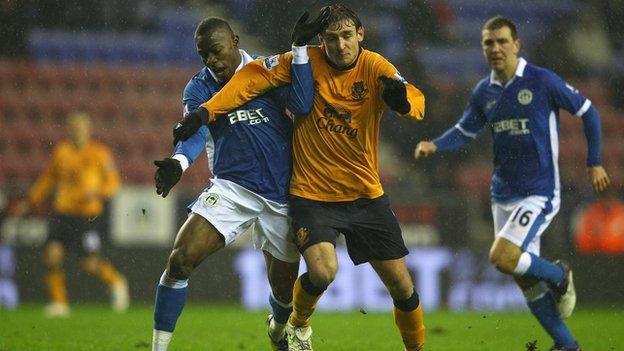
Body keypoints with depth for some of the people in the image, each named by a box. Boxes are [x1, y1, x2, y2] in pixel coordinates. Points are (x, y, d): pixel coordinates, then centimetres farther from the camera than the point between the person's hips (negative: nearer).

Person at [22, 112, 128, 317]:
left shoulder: (99, 153, -2)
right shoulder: (61, 151, 9)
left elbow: (113, 182, -1)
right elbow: (48, 179, 21)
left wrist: (98, 192, -21)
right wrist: (31, 203, 19)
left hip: (89, 214, -4)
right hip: (62, 211, 4)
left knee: (90, 263, -6)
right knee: (52, 255, -11)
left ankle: (115, 281, 25)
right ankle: (58, 303, 0)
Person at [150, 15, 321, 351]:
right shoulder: (198, 88, 2)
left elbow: (302, 107, -15)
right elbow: (196, 131, -16)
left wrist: (300, 49, -18)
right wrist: (178, 162, -38)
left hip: (280, 195, 0)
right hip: (232, 188, 0)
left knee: (284, 289, 13)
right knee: (180, 260, -21)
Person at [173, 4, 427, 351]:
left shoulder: (375, 67, -9)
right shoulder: (307, 62, -9)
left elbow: (416, 101, -24)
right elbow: (253, 76, -5)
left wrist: (402, 99, -48)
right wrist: (205, 111, -15)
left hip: (366, 194, 2)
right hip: (312, 194, -1)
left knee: (401, 285, 3)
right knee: (322, 272, -23)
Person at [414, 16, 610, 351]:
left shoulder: (542, 81, -11)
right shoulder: (483, 92, 5)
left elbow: (587, 112, -2)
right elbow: (466, 130, 18)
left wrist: (594, 163, -1)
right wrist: (435, 145, -1)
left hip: (539, 192, -6)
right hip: (503, 194, 6)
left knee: (502, 257, -23)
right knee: (524, 277, 8)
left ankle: (558, 275, 6)